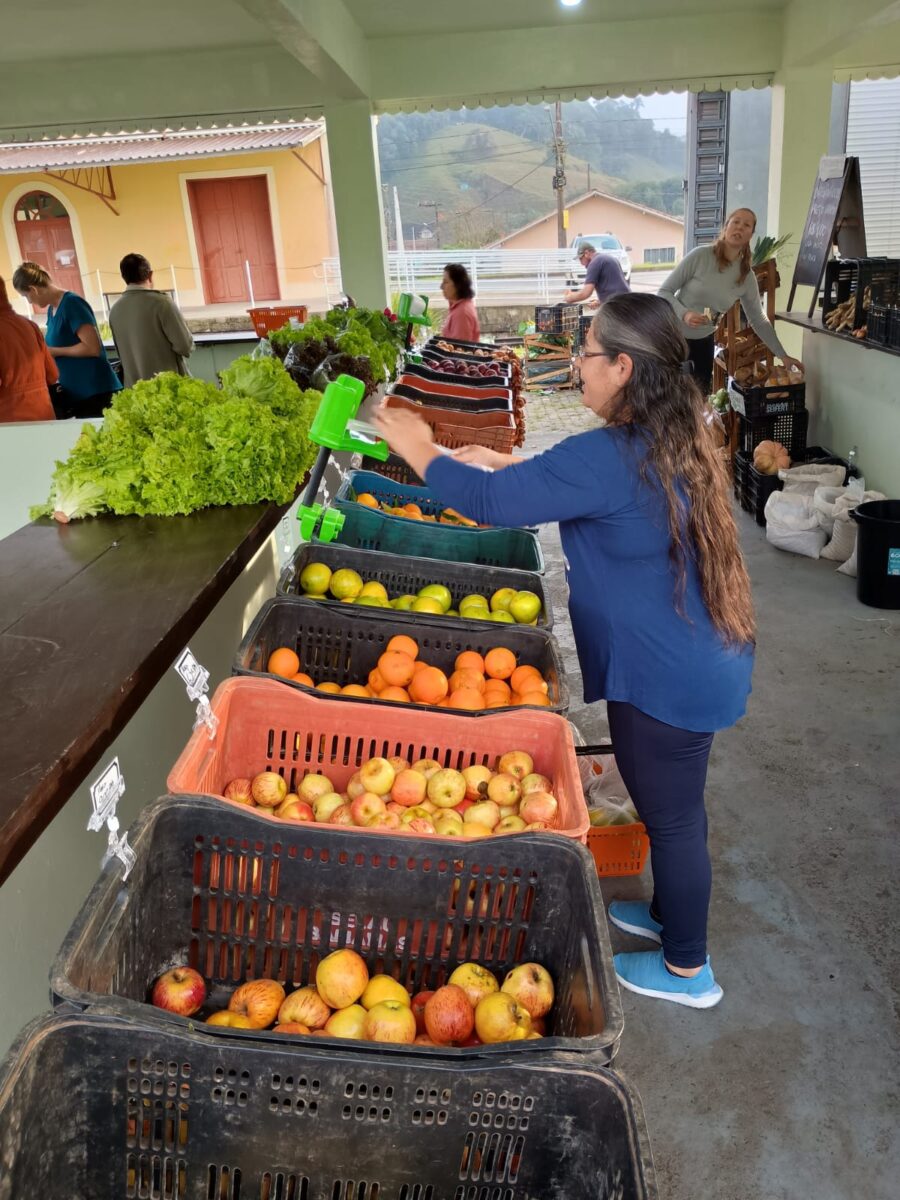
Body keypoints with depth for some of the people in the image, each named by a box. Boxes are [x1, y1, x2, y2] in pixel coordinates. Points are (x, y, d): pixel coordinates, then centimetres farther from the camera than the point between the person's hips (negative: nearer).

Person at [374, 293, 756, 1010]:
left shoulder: (609, 458, -28)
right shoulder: (674, 441, 3)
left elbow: (491, 502, -23)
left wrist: (420, 450, -8)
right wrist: (511, 465, 11)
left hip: (668, 679, -9)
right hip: (703, 661, 9)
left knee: (671, 815, 10)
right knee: (674, 806, 26)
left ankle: (687, 969, 32)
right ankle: (670, 913, 49)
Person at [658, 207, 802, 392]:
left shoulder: (747, 277, -3)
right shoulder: (700, 256, -15)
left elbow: (759, 321, 6)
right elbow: (664, 292, -11)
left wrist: (783, 355, 4)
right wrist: (684, 314, -29)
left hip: (703, 342, 4)